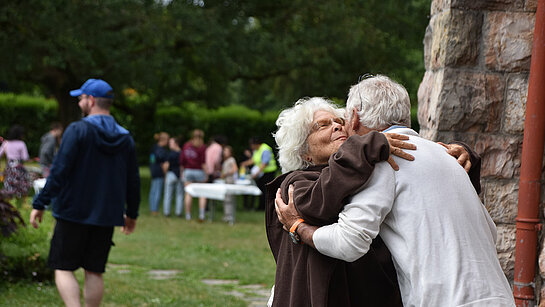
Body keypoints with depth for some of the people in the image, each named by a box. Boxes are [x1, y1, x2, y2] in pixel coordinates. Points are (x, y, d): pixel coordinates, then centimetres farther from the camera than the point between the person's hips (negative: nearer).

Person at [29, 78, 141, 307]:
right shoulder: (125, 138, 8)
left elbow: (59, 171, -15)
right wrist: (131, 214, 25)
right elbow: (133, 181, 13)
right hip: (106, 216, 5)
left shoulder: (78, 130, -10)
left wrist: (40, 204, -10)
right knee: (94, 272, 10)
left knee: (63, 268, 1)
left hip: (73, 213, -5)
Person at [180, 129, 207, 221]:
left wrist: (182, 171, 15)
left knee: (188, 194, 5)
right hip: (199, 171, -3)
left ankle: (188, 215, 7)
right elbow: (203, 162, -12)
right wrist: (206, 174, -7)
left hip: (188, 171, 3)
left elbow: (182, 160, 5)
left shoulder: (186, 145, 4)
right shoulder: (202, 147, -7)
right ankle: (201, 214, -7)